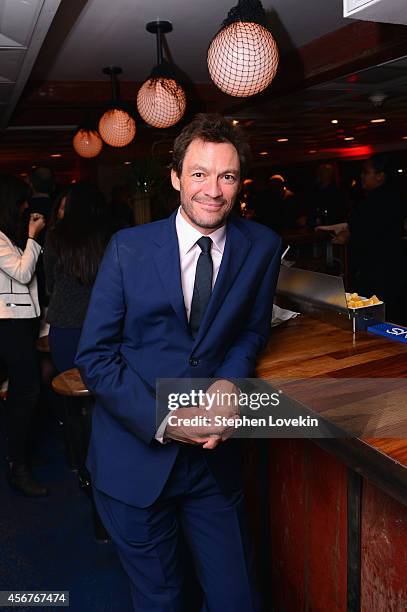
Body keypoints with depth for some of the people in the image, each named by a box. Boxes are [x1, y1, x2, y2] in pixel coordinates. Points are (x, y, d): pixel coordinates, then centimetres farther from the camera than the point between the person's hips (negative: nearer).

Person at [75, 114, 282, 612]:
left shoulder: (262, 248, -4)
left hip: (216, 454, 1)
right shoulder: (128, 247, -9)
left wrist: (230, 379, -13)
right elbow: (94, 356, -7)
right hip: (135, 454, 0)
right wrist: (163, 422, -18)